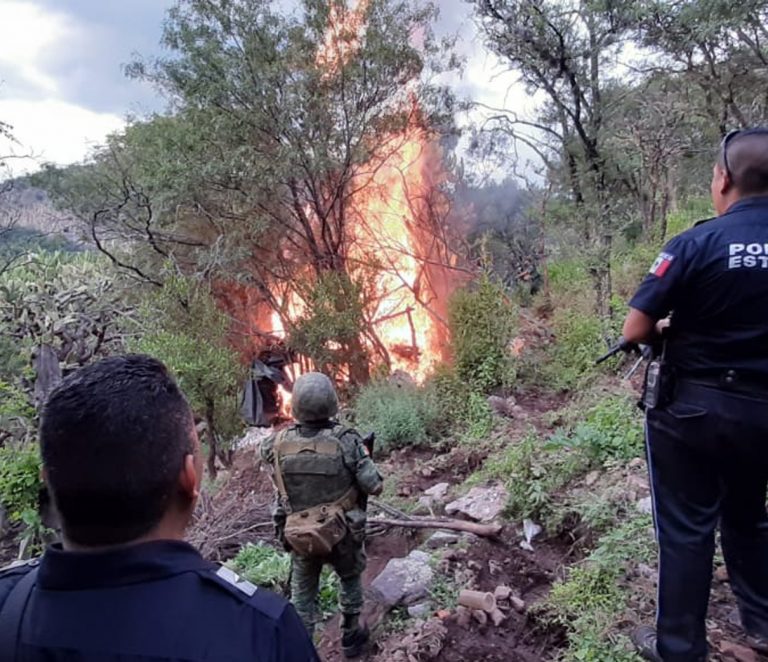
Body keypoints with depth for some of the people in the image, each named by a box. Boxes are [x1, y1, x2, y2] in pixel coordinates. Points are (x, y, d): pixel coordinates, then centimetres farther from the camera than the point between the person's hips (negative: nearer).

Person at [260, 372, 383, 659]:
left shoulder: (278, 443, -15)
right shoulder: (346, 440, -22)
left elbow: (264, 450, 9)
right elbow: (374, 486, -18)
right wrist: (360, 453, 0)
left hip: (297, 535, 1)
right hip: (342, 532, -1)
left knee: (302, 593, 21)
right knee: (351, 579, 26)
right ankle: (351, 635, 41)